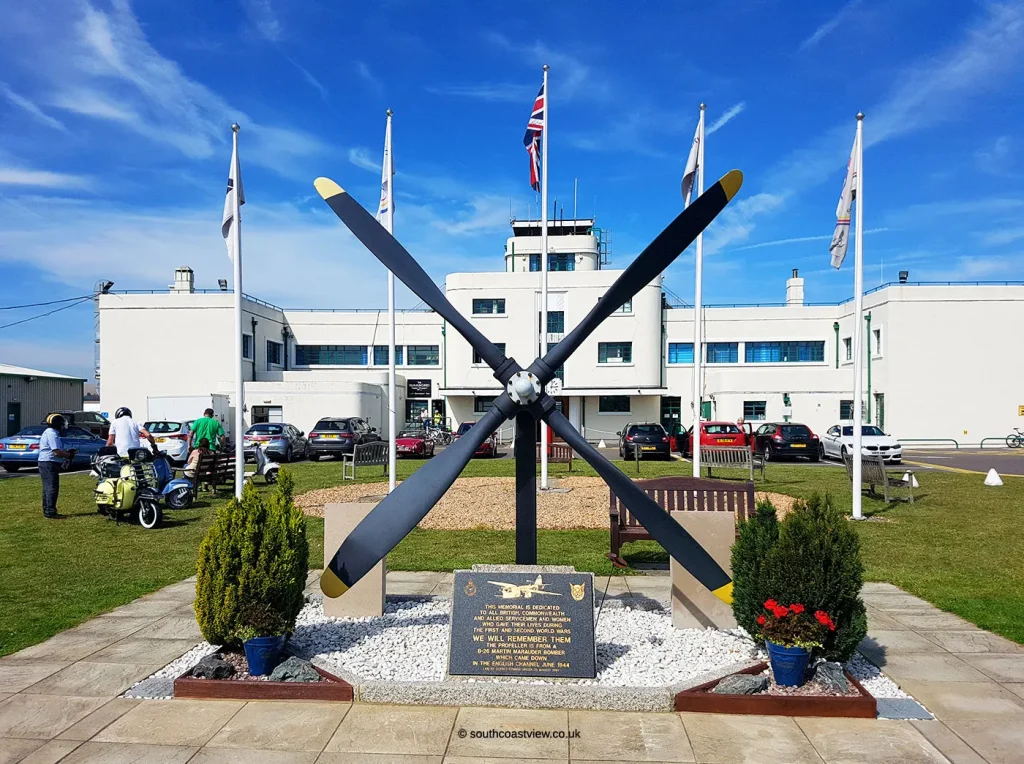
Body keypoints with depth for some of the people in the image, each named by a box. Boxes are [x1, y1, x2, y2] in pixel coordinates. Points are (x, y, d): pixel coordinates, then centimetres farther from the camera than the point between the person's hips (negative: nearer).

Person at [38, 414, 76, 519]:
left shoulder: (49, 432, 19)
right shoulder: (52, 434, -15)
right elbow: (57, 452, -22)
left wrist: (67, 451, 14)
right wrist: (68, 455, -8)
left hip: (45, 463, 11)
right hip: (50, 463, -11)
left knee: (47, 488, 14)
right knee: (52, 488, -10)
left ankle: (47, 511, 20)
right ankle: (50, 512, -11)